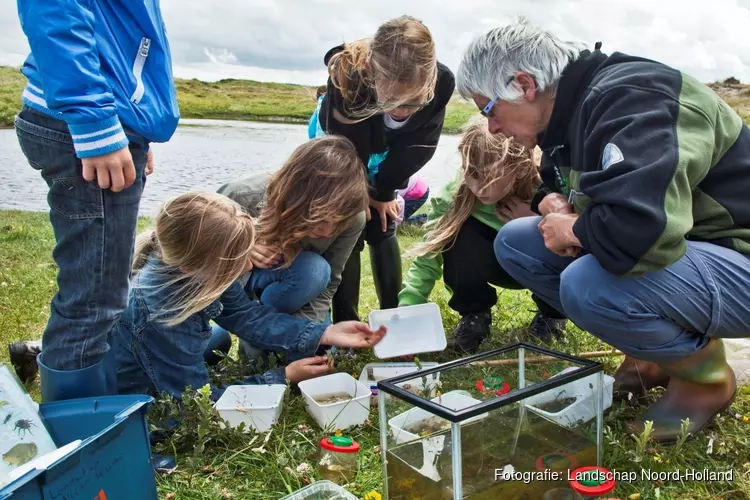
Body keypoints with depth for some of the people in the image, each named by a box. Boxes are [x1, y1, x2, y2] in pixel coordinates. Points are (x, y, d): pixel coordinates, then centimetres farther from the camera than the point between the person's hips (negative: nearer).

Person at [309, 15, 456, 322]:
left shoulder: (442, 83, -37)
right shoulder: (346, 78, -44)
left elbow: (420, 145, -20)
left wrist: (384, 190, -13)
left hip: (384, 158, 2)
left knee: (382, 229, 3)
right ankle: (345, 325, 0)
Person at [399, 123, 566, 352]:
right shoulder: (455, 195, -29)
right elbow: (427, 260, -28)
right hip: (497, 263, 1)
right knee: (460, 233, -30)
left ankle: (551, 313, 2)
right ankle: (474, 315, -4)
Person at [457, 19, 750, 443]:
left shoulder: (628, 98, -25)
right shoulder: (575, 107, 4)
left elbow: (641, 226, -40)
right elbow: (565, 184, 22)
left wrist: (575, 231, -19)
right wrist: (556, 204, -3)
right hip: (680, 247, 9)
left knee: (587, 285, -35)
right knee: (514, 243, 3)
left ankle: (705, 375, -3)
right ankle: (656, 356, 10)